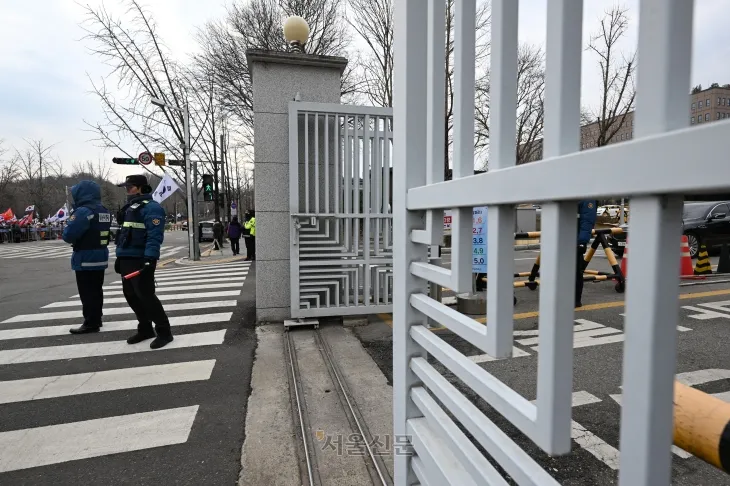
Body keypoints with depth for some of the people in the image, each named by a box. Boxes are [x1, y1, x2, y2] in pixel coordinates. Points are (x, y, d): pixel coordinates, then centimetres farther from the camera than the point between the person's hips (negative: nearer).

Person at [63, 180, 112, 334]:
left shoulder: (83, 211, -18)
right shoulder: (105, 212, 9)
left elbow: (69, 235, -19)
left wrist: (65, 232, 2)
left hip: (86, 259, -8)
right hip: (101, 257, 8)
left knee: (87, 292, 0)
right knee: (96, 290, 17)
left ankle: (90, 324, 6)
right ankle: (96, 319, 27)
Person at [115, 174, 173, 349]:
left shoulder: (151, 207, -13)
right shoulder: (130, 207, 18)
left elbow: (154, 235, -23)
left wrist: (150, 258, -31)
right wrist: (120, 256, 22)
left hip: (140, 260, -10)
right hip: (126, 259, 10)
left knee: (145, 296, -9)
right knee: (131, 295, 14)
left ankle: (164, 332, 0)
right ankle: (145, 329, 26)